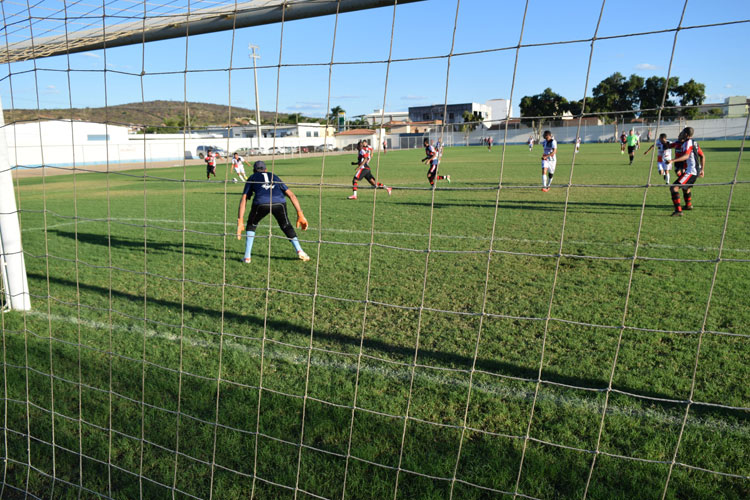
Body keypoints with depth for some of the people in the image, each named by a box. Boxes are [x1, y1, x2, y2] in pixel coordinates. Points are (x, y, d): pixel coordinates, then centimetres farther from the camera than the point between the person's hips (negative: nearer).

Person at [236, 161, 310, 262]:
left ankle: (247, 257, 21)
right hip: (279, 202, 1)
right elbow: (291, 195, 26)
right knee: (286, 226, 27)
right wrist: (300, 214, 23)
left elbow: (243, 200, 20)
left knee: (251, 225, 26)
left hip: (261, 202, -1)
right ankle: (299, 251, 15)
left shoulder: (252, 178, 33)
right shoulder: (274, 176, 38)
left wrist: (240, 221, 16)